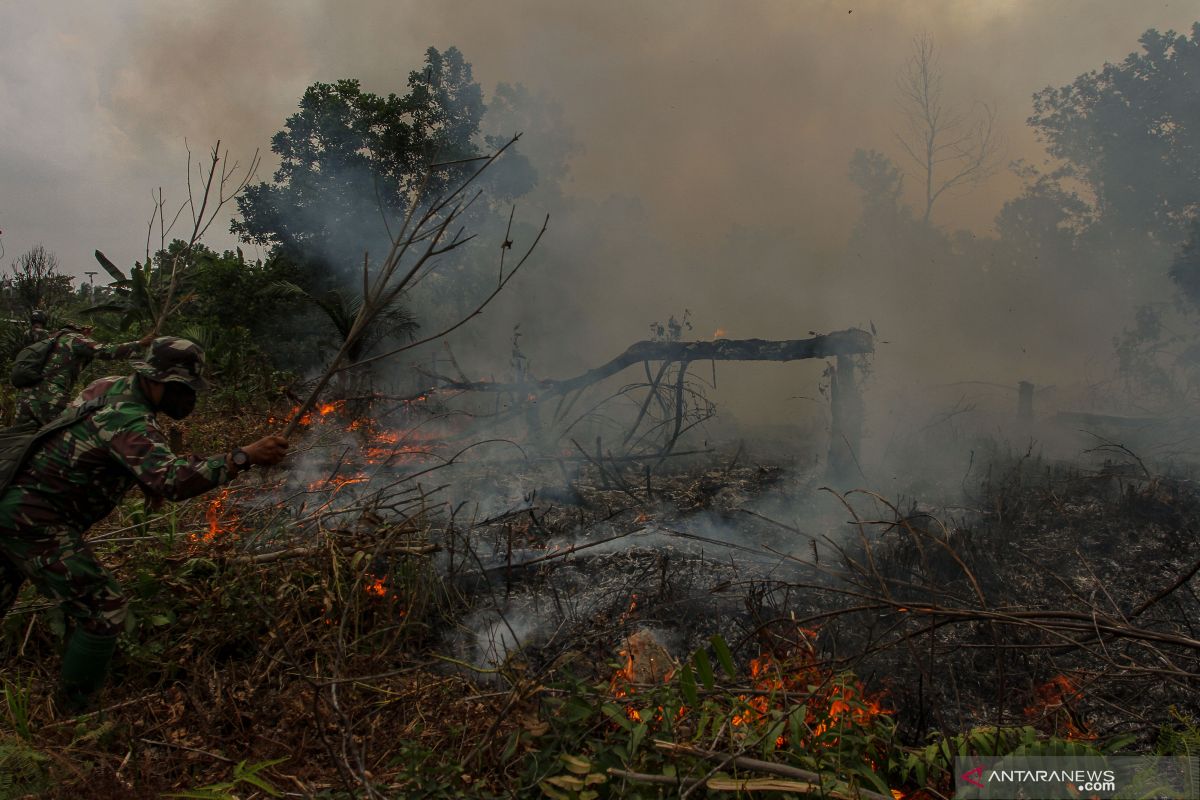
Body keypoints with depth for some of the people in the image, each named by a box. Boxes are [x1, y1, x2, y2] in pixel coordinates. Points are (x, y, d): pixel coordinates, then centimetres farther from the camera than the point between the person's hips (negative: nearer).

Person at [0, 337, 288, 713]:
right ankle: (76, 718, 6)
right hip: (36, 522, -10)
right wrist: (245, 456, -40)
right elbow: (173, 480, -40)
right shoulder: (131, 422, -25)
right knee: (103, 611, -7)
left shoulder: (110, 386, 4)